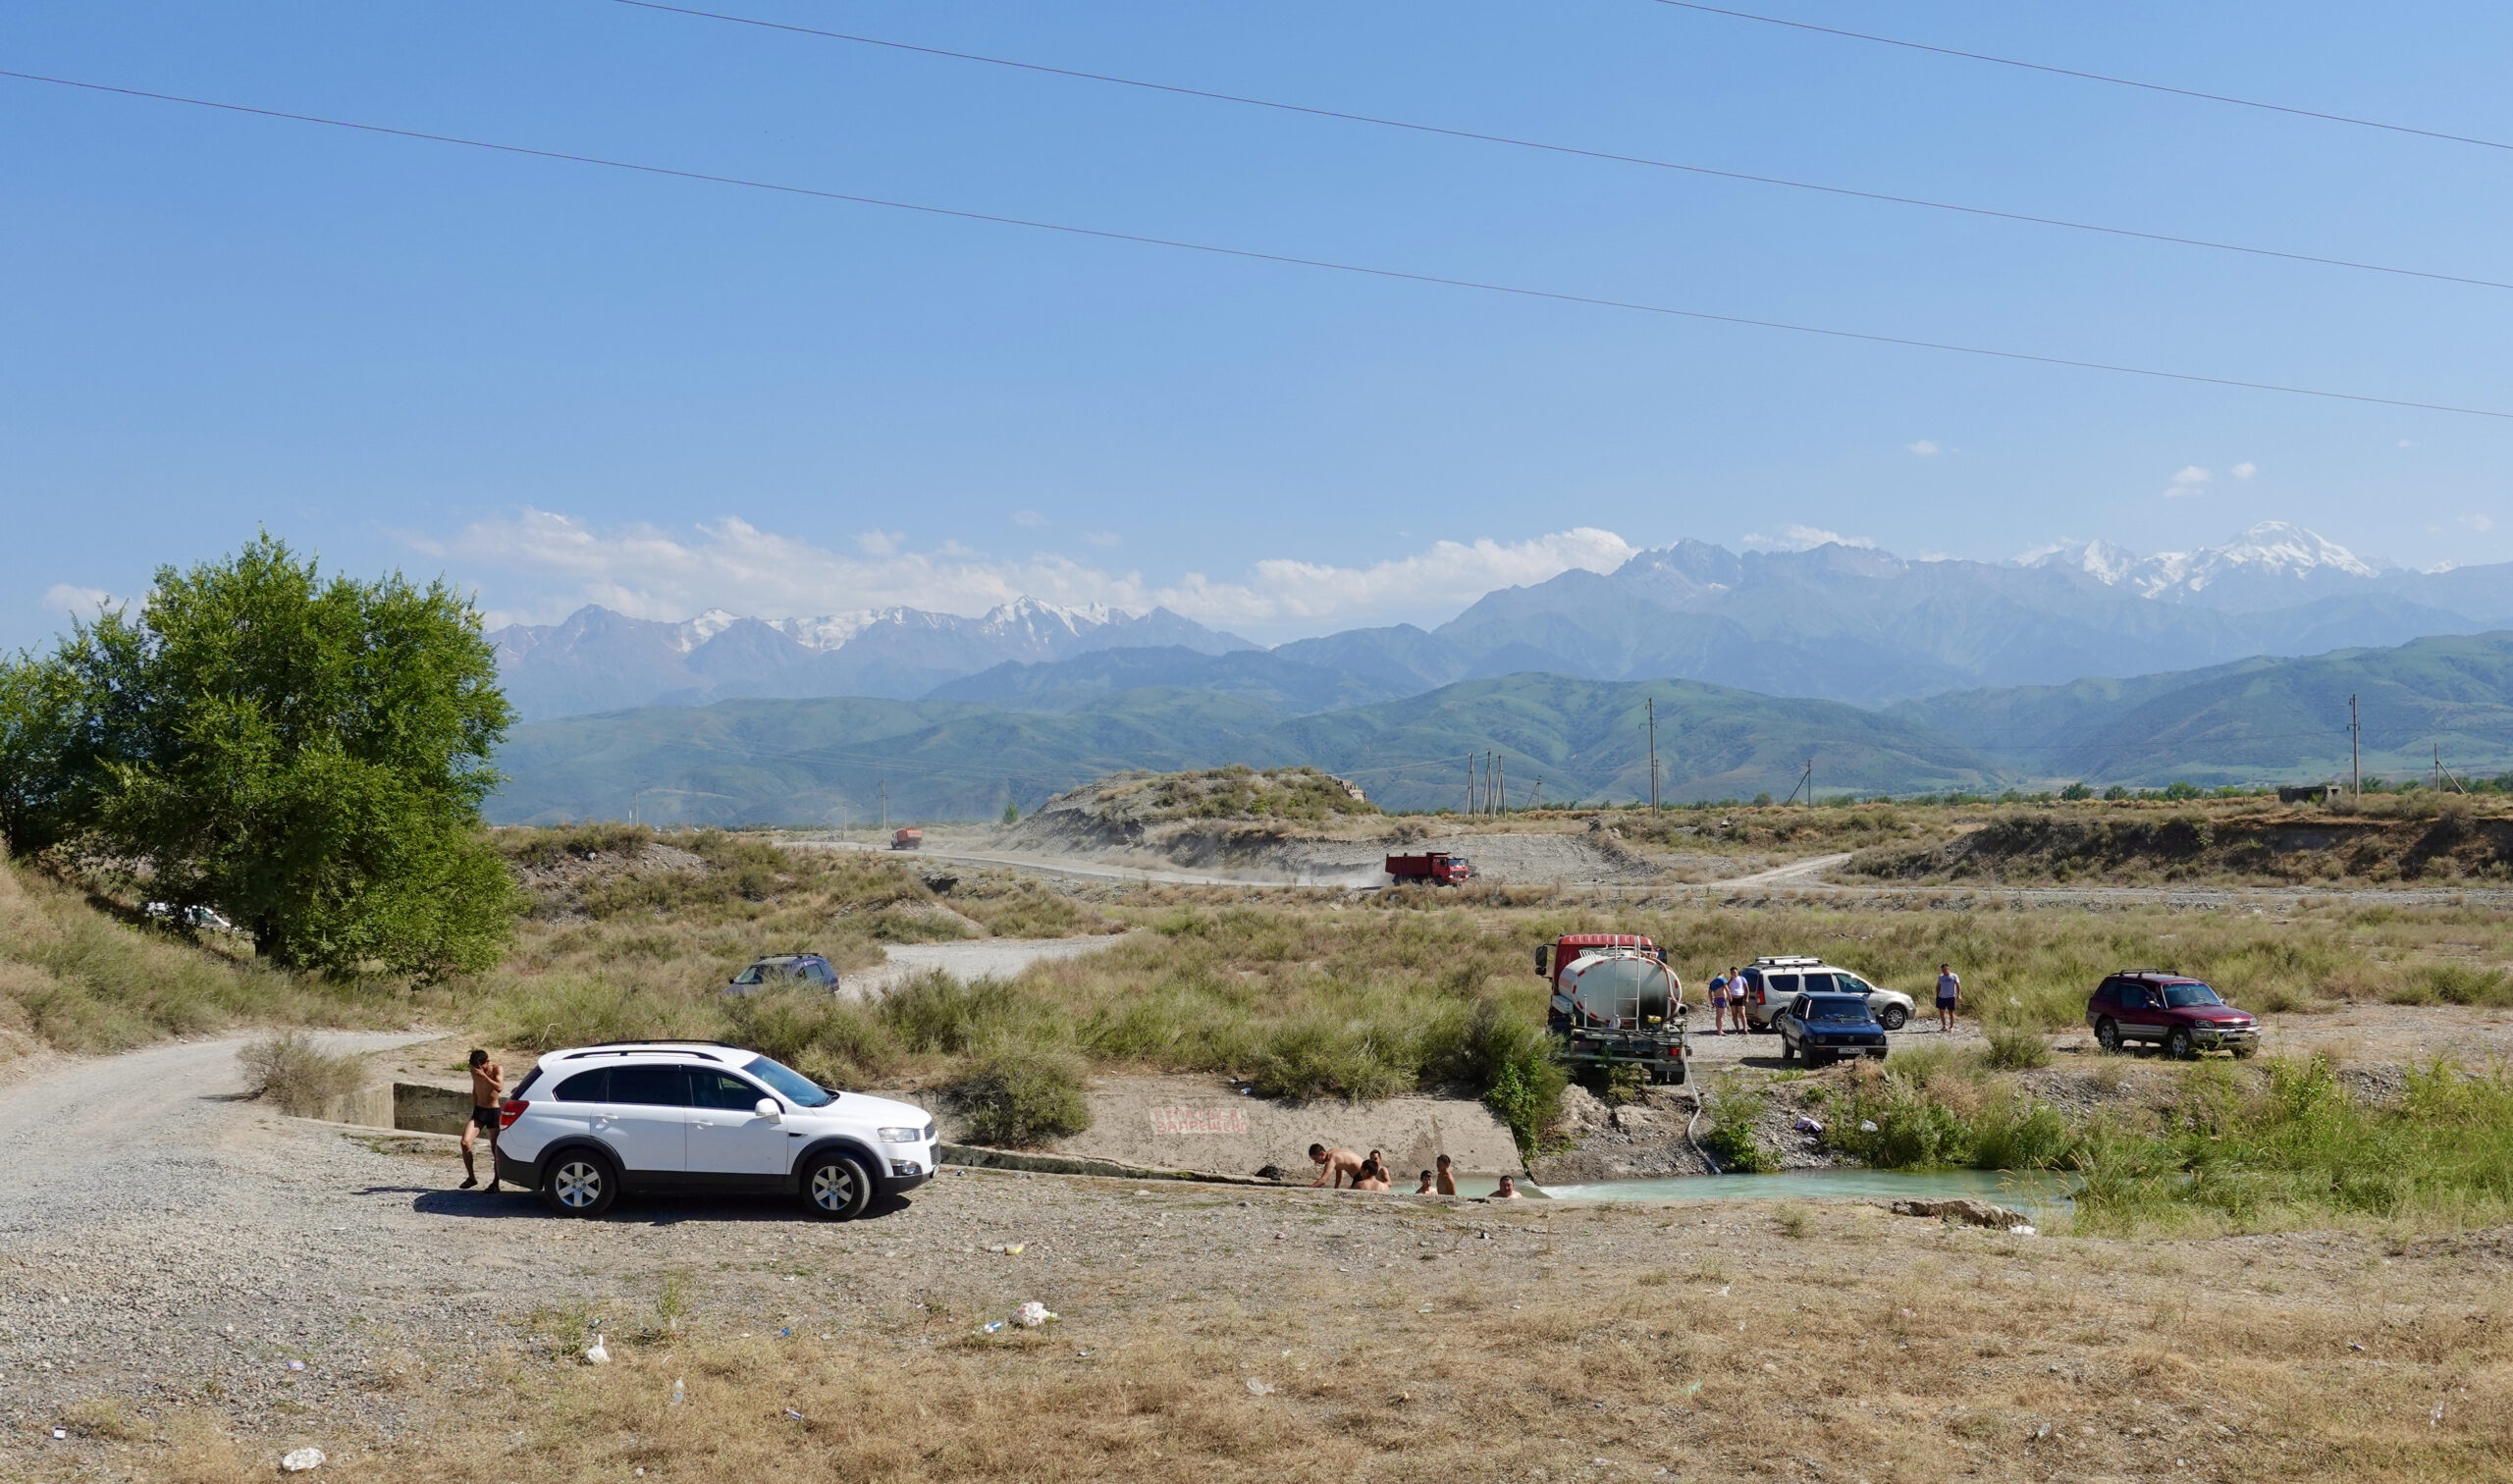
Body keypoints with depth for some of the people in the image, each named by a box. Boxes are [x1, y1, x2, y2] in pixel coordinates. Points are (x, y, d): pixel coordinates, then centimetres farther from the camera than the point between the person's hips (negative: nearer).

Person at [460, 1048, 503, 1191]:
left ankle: (495, 1183, 10)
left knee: (495, 1150, -2)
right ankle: (471, 1177, 4)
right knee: (465, 1142, -12)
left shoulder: (497, 1069, -12)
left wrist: (484, 1076, -34)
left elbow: (499, 1088, -29)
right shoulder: (474, 1071, 4)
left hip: (493, 1112, -5)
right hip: (478, 1110, 5)